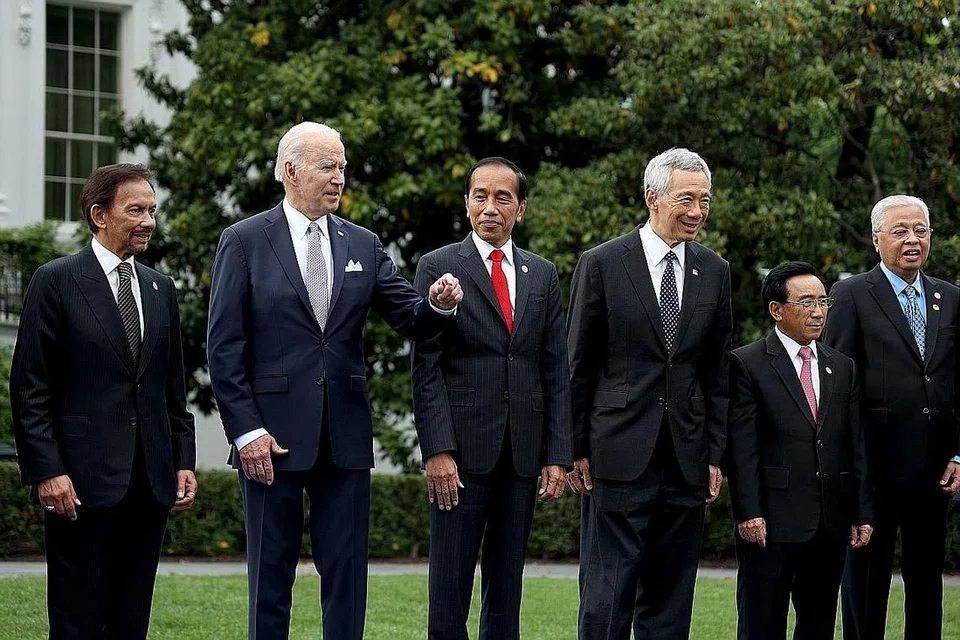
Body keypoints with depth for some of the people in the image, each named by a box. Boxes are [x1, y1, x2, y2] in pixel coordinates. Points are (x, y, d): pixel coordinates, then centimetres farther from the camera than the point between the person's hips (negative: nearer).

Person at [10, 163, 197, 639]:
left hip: (150, 480, 6)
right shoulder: (56, 281, -4)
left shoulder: (160, 288, 14)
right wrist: (45, 471, -14)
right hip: (83, 481, -6)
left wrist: (183, 460, 9)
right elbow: (30, 389, -7)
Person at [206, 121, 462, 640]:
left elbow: (410, 320, 7)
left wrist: (438, 304, -17)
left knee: (347, 572, 5)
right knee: (271, 575, 3)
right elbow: (224, 348, -4)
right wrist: (245, 431, -12)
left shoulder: (362, 245, 11)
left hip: (346, 438, 4)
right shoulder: (244, 242, -1)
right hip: (272, 438, -3)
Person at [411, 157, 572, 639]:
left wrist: (557, 456, 3)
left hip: (523, 455, 4)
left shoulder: (543, 275, 12)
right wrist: (437, 450, -13)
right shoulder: (438, 268, 1)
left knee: (506, 586, 8)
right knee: (450, 586, -2)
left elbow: (556, 372, 10)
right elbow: (426, 369, -5)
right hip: (462, 454, -4)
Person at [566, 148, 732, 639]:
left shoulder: (714, 272, 9)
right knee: (608, 593, -4)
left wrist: (715, 455, 7)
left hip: (686, 461, 4)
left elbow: (718, 373, 12)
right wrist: (576, 449, -2)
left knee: (670, 598, 8)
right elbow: (578, 365, 0)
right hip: (619, 453, -4)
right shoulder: (601, 264, -3)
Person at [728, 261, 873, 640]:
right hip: (772, 523, -5)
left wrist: (862, 513, 8)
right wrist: (749, 513, -15)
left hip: (831, 525, 6)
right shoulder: (747, 364, -3)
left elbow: (856, 446, 13)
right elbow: (742, 448, -8)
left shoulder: (843, 368, 14)